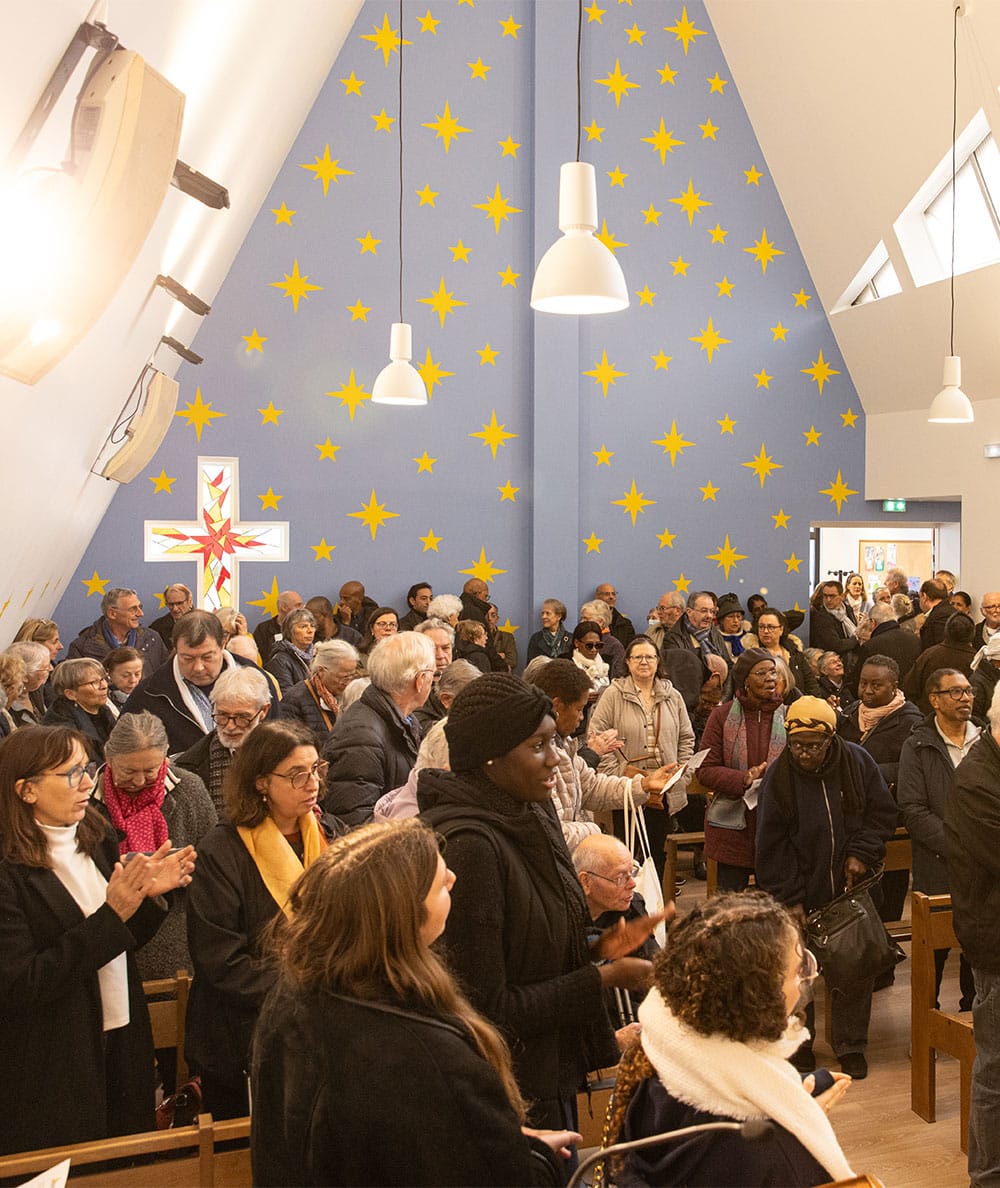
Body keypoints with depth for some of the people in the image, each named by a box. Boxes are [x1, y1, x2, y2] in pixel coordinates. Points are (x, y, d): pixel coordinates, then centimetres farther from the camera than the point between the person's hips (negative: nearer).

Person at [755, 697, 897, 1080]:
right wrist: (788, 899, -11)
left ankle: (851, 1045, 25)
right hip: (803, 892, -1)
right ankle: (798, 1043, 26)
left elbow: (883, 813, 5)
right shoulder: (778, 775, -10)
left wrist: (861, 853, -10)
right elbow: (771, 843, -8)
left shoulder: (858, 762, -7)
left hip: (852, 887, 1)